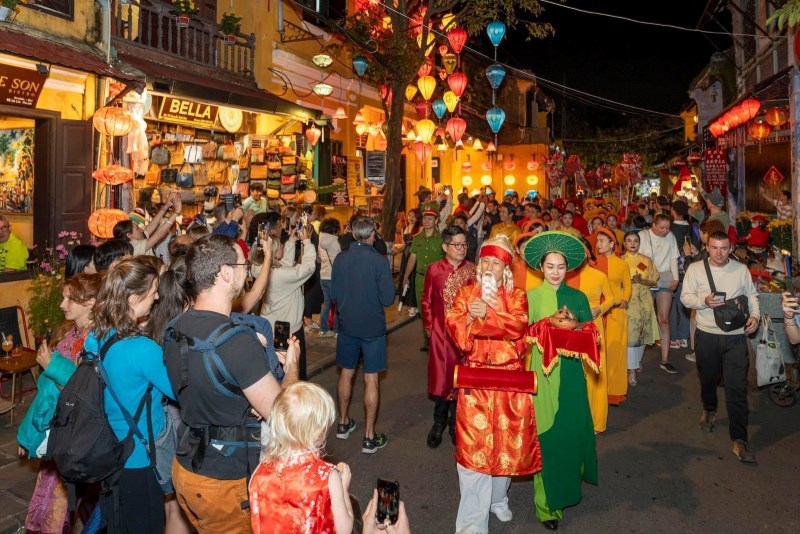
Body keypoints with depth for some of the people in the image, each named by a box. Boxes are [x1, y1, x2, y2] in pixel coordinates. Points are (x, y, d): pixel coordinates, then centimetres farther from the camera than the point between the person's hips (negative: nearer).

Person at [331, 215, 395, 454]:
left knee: (346, 373, 19)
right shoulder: (379, 261, -18)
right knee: (371, 379, 5)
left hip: (346, 324, 4)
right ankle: (369, 436, 12)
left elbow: (333, 294, 2)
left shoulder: (340, 259, -7)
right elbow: (388, 299, -15)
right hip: (372, 327, -4)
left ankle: (343, 423, 34)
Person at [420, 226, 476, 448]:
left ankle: (455, 422, 29)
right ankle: (439, 422, 26)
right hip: (441, 332, 0)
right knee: (440, 378, 6)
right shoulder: (434, 269, -2)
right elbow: (427, 301, 3)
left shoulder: (472, 270, -2)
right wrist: (429, 327, 1)